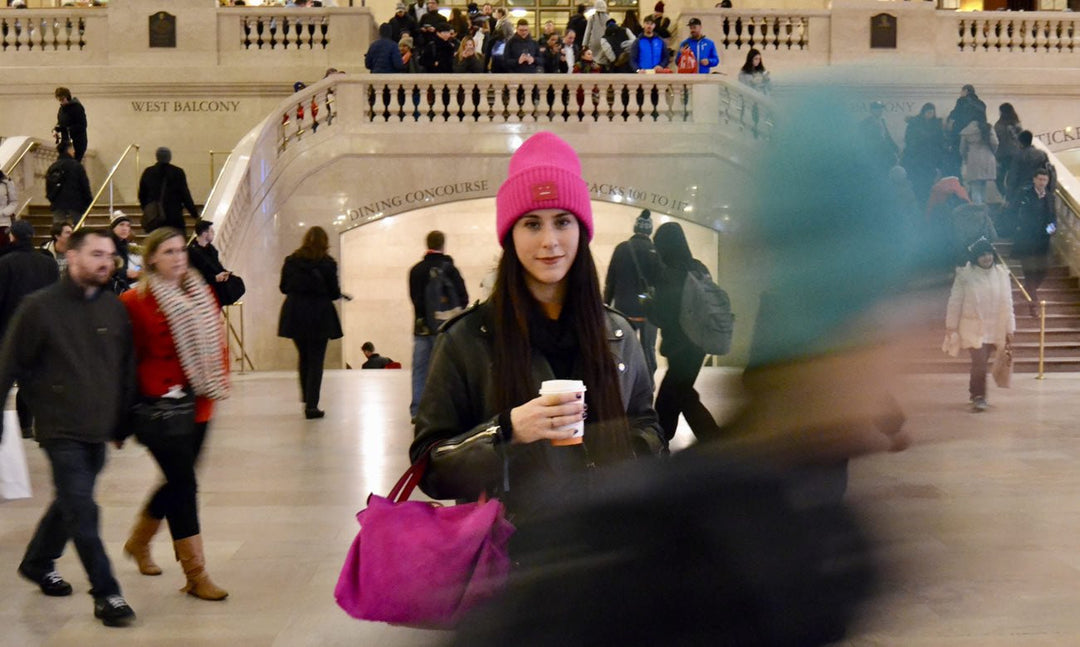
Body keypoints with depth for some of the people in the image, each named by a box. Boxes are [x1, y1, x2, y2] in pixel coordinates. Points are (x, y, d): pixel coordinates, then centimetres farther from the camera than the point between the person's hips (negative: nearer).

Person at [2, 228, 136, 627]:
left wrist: (121, 422, 15)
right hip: (62, 430, -6)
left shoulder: (115, 309, 5)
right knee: (82, 512, -7)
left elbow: (126, 370, 13)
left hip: (98, 430, 6)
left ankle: (38, 563, 42)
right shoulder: (40, 307, -9)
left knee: (71, 503, 20)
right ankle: (106, 595, 0)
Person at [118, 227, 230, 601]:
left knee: (179, 482, 16)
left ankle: (138, 541, 41)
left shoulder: (202, 294, 9)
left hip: (198, 406, 7)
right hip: (161, 408, -7)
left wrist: (220, 383, 6)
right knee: (184, 484, -7)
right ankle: (195, 575, 0)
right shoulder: (135, 302, -9)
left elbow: (217, 342, 16)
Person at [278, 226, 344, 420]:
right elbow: (334, 292, -5)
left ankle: (307, 401, 24)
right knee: (316, 361, 3)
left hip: (294, 314, 3)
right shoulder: (327, 263, -7)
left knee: (304, 358, 19)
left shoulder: (291, 261, 3)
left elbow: (283, 287, 8)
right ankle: (311, 405, -2)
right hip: (319, 315, -3)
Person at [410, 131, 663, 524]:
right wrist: (506, 432, -15)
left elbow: (645, 429, 22)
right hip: (505, 546, -2)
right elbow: (429, 466, -1)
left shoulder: (617, 334, 10)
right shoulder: (468, 339, 0)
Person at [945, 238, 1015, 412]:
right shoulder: (965, 275, -8)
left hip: (994, 327, 3)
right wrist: (951, 326, 1)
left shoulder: (1001, 274, 2)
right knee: (979, 361, -12)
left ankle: (975, 393, 29)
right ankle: (979, 397, -5)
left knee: (981, 362, 11)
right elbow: (955, 301, -2)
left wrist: (1009, 328, 5)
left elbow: (1007, 303, 6)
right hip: (973, 326, -3)